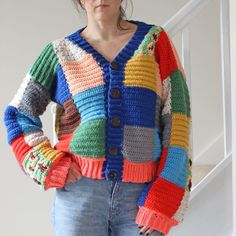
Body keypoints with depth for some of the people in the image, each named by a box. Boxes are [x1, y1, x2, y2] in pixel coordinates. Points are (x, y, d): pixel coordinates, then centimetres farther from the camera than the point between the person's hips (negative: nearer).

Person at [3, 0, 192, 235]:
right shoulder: (61, 52, 8)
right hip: (79, 191, 0)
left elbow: (177, 119, 0)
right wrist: (48, 165, -2)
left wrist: (164, 200, -8)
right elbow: (18, 113, 14)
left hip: (140, 195, 0)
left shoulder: (154, 40, 6)